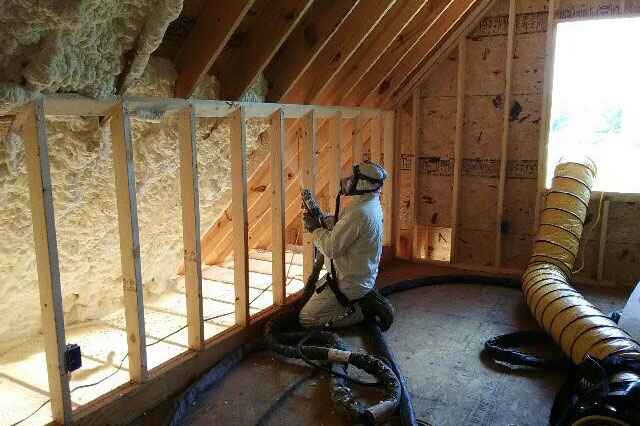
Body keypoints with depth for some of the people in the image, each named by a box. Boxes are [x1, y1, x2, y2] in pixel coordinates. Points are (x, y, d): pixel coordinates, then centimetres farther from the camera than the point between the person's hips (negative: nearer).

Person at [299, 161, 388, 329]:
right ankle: (365, 300, 15)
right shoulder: (371, 204, 3)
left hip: (349, 283, -10)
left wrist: (315, 228, -10)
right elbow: (342, 224, 15)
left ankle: (361, 311, -2)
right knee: (311, 291, 27)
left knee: (306, 319, -2)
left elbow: (331, 248, -27)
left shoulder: (359, 213, -30)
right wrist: (320, 219, -1)